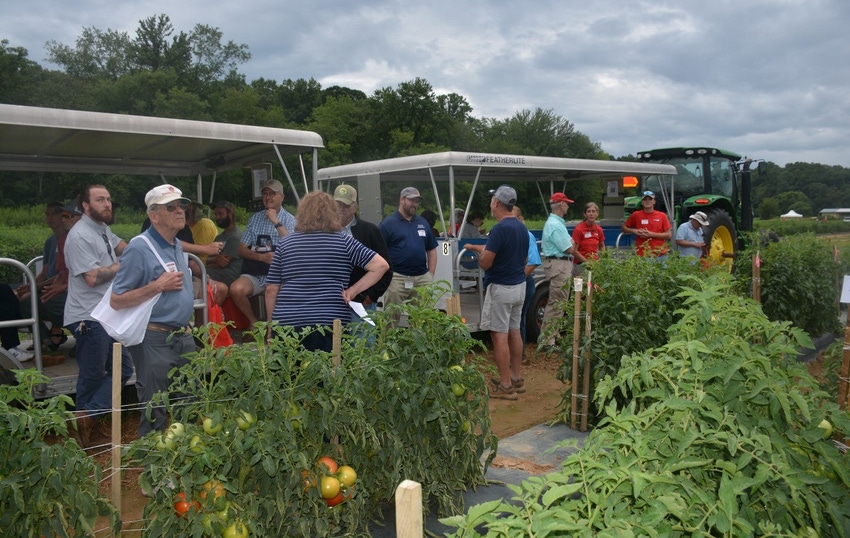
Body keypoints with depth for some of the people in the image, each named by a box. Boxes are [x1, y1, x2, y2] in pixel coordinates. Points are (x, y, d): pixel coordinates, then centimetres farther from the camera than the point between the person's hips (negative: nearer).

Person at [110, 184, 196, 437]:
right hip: (155, 341, -8)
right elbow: (116, 301, -16)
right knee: (155, 414, 4)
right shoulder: (140, 249, -14)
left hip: (183, 337, 8)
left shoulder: (178, 246, 10)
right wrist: (157, 286, -20)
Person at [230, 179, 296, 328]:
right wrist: (262, 257, -9)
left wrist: (277, 222, -13)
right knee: (236, 289, -26)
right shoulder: (255, 218, 15)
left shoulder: (289, 220, 5)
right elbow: (241, 250, 9)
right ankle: (254, 322, 0)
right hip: (255, 273, 3)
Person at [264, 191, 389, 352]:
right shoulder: (343, 242, 3)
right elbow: (381, 265, -2)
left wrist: (271, 327, 18)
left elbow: (271, 290, 8)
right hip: (330, 325, -1)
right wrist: (353, 291, 1)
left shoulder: (285, 243, 7)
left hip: (286, 324, 2)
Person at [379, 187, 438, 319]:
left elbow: (432, 250, 17)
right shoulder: (388, 224, -2)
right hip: (397, 278, -5)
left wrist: (431, 274, 8)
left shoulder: (423, 223, 13)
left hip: (422, 278, 5)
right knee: (392, 318, 1)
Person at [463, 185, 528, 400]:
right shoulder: (522, 228, 7)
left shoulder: (500, 228, -20)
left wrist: (480, 253, 3)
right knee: (514, 332, 16)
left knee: (499, 335, -3)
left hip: (501, 288, -9)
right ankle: (517, 379, 24)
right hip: (519, 285, 9)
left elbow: (485, 263, -21)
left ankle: (505, 386, 1)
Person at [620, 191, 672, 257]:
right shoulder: (636, 215, 4)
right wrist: (634, 231, -6)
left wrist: (651, 234, -9)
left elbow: (669, 235, 2)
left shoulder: (662, 216, 5)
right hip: (642, 255, -1)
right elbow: (623, 228, 14)